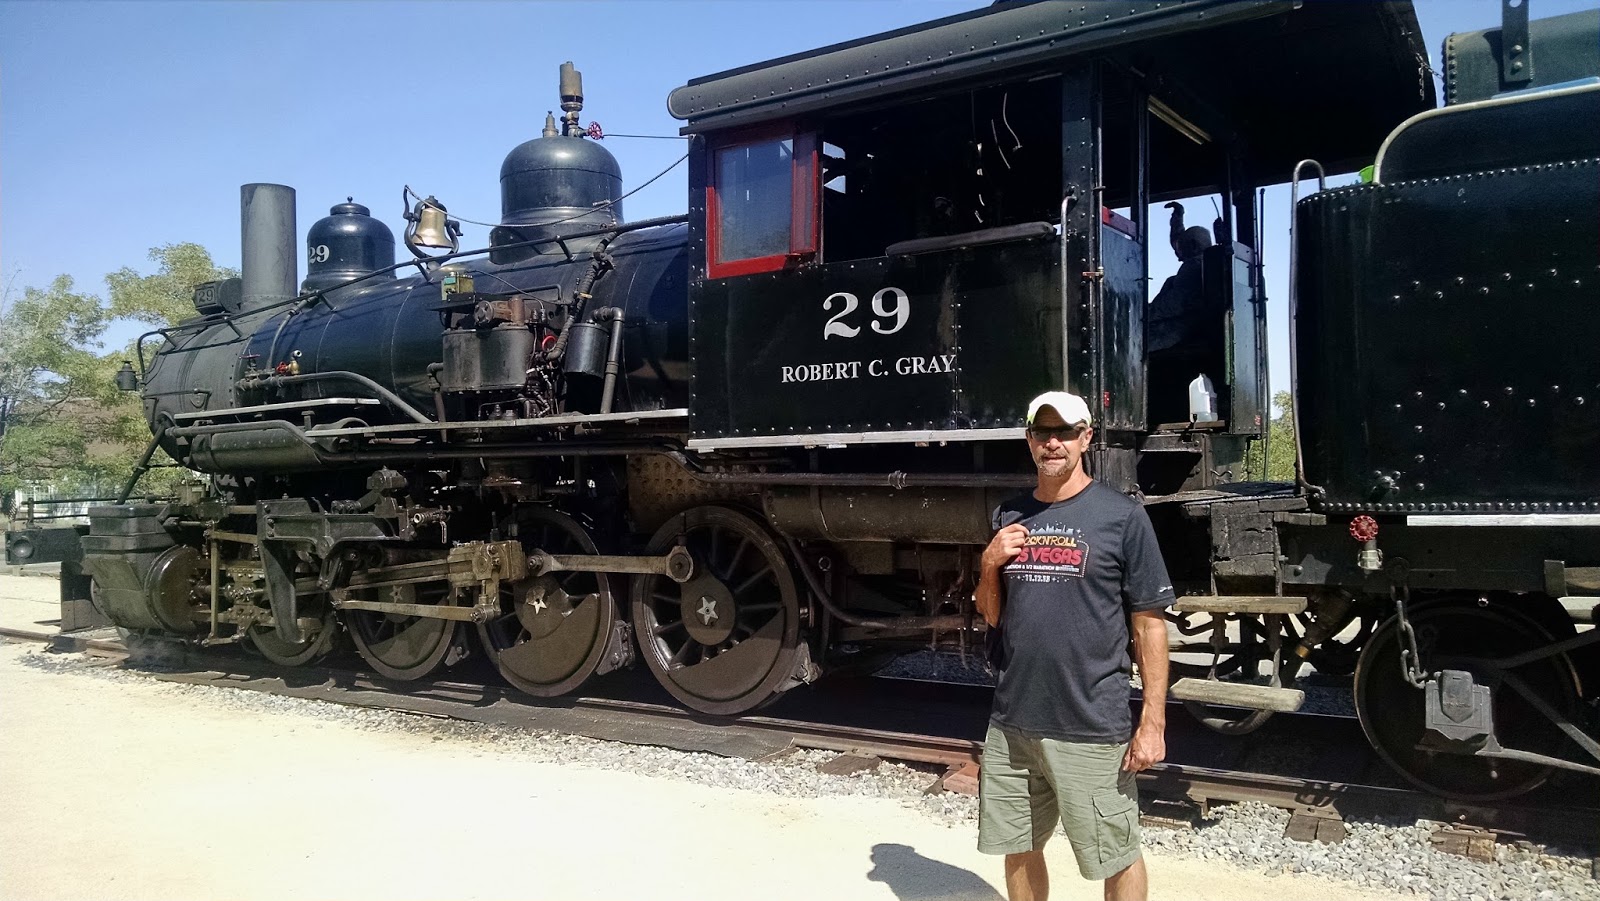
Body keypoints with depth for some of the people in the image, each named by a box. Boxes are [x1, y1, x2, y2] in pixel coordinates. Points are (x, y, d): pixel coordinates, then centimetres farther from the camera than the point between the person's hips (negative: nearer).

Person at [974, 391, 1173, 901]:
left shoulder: (1121, 516, -7)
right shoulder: (1008, 517, 7)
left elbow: (1149, 624, -6)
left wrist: (1152, 722, -10)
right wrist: (989, 565, -7)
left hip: (1092, 730, -4)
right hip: (1012, 724, 5)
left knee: (1117, 859, 9)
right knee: (1018, 849, 18)